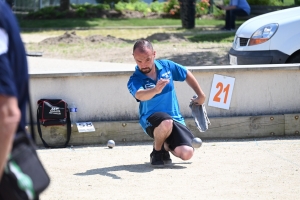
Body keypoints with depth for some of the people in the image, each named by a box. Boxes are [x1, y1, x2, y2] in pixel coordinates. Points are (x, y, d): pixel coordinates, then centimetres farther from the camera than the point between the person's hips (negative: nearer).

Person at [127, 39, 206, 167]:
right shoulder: (135, 80, -13)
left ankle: (166, 145, 17)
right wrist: (155, 90, -57)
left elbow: (187, 75, 17)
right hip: (150, 120, -4)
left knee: (186, 153, -19)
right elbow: (139, 95, -36)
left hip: (175, 119, 4)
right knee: (166, 122, -41)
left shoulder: (167, 66, -1)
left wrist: (201, 95, 23)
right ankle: (157, 151, -9)